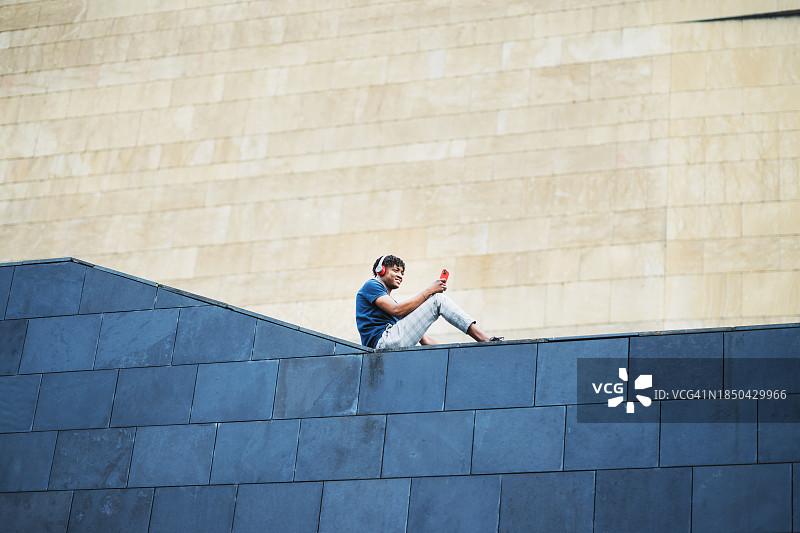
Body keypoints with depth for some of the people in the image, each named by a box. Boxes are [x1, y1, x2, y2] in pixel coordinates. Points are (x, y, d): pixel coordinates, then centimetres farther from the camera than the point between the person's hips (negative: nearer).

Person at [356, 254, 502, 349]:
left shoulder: (391, 301, 35)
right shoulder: (371, 285, 8)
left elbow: (422, 339, 26)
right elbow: (397, 311, -13)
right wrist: (429, 290, -9)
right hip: (383, 341, -9)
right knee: (438, 299, -10)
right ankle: (483, 339, -18)